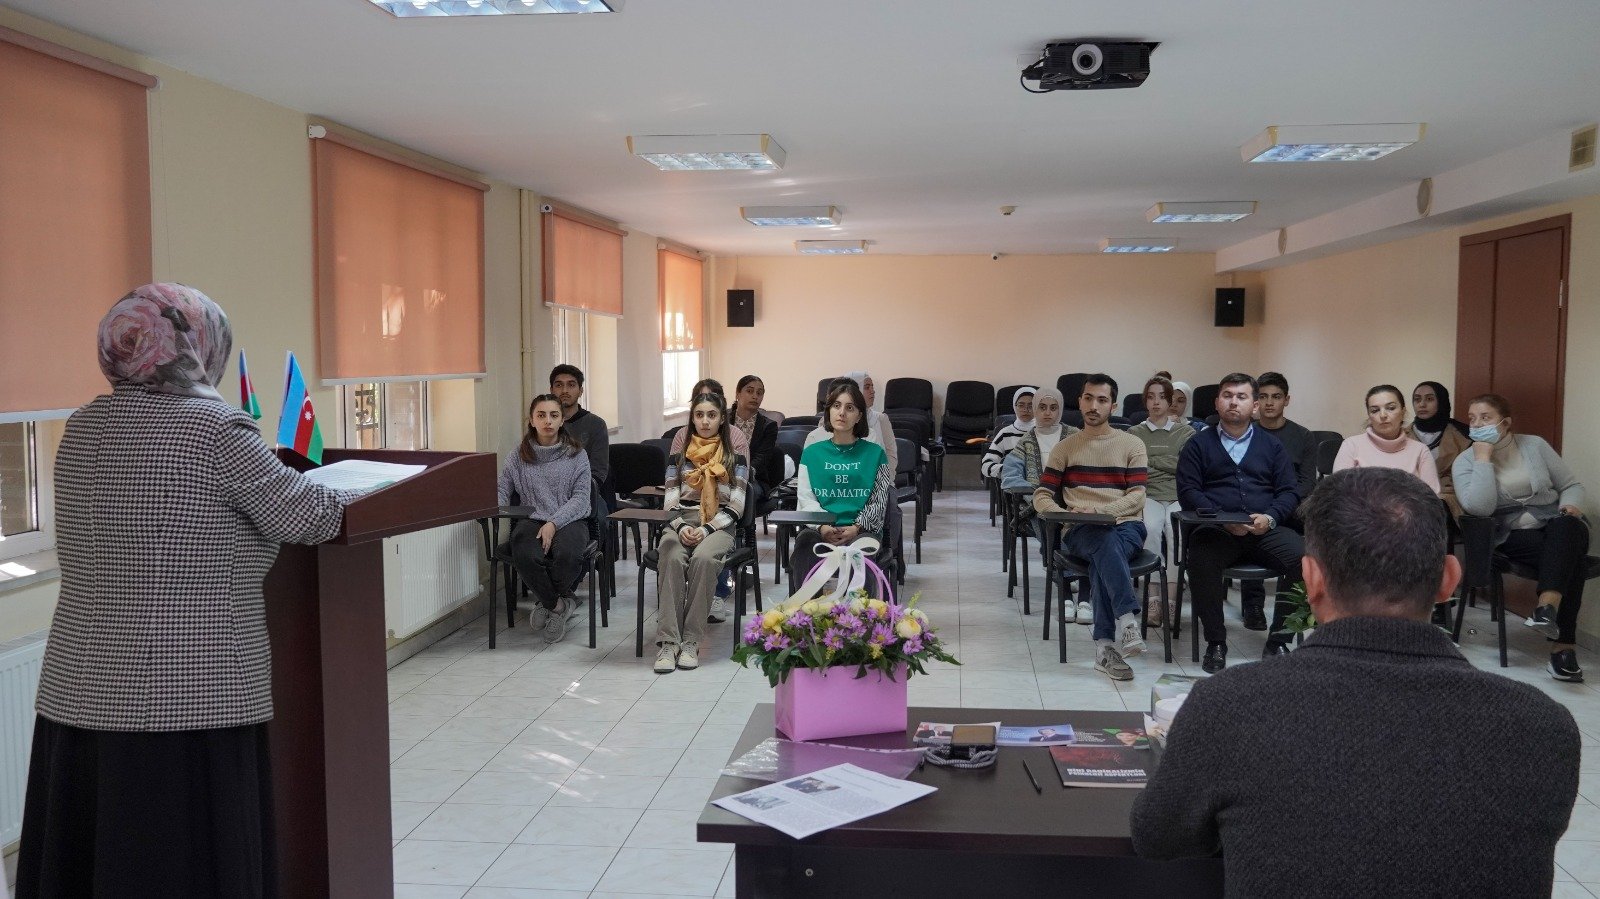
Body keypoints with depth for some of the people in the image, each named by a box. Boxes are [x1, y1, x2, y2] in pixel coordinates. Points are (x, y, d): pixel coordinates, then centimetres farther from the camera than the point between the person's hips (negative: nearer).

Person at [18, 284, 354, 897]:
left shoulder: (82, 429, 8)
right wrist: (364, 497, 11)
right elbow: (306, 518, -8)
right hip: (187, 704, -7)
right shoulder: (215, 428, -13)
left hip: (73, 695, 7)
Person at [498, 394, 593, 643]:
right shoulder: (518, 455, 12)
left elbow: (581, 497, 0)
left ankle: (546, 602, -2)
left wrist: (554, 523, -16)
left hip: (568, 520, -1)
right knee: (526, 556, -34)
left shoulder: (576, 455, 8)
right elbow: (502, 491, 7)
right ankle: (560, 605, -8)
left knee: (568, 555, -35)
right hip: (531, 519, 1)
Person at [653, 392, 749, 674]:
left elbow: (736, 506, 3)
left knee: (703, 558, -36)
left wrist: (706, 530, -12)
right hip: (680, 523, 1)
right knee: (672, 558, -34)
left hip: (719, 525, -1)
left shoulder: (735, 457, 11)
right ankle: (667, 642, -37)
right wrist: (681, 527, -12)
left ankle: (691, 641, -32)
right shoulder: (679, 456, 16)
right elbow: (670, 502, 10)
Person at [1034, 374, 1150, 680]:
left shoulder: (1132, 444, 12)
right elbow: (1041, 497, 10)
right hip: (1080, 531, 0)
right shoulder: (1065, 448, 16)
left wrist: (1097, 510, -16)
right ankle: (1127, 618, -49)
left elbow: (1136, 498, 0)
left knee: (1103, 558, -36)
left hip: (1126, 527, 0)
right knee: (1105, 541, -38)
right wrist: (1063, 513, -13)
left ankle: (1106, 645, -39)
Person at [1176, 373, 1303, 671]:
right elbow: (1188, 491, 3)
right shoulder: (1198, 445, 15)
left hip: (1265, 529, 2)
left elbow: (1289, 491, 13)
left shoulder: (1271, 445, 21)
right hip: (1216, 529, -2)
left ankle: (1278, 641, -12)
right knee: (1201, 561, -35)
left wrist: (1269, 517, -9)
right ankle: (1216, 643, -17)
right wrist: (1223, 520, -13)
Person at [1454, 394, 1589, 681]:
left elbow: (1571, 485, 12)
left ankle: (1547, 606, -54)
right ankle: (1564, 643, -40)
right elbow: (1479, 507, -20)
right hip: (1512, 537, -2)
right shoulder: (1465, 461, -3)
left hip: (1557, 526, 2)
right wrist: (1483, 457, -19)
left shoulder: (1534, 445, 4)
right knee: (1566, 555, -33)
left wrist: (1570, 505, -11)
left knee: (1565, 529, -37)